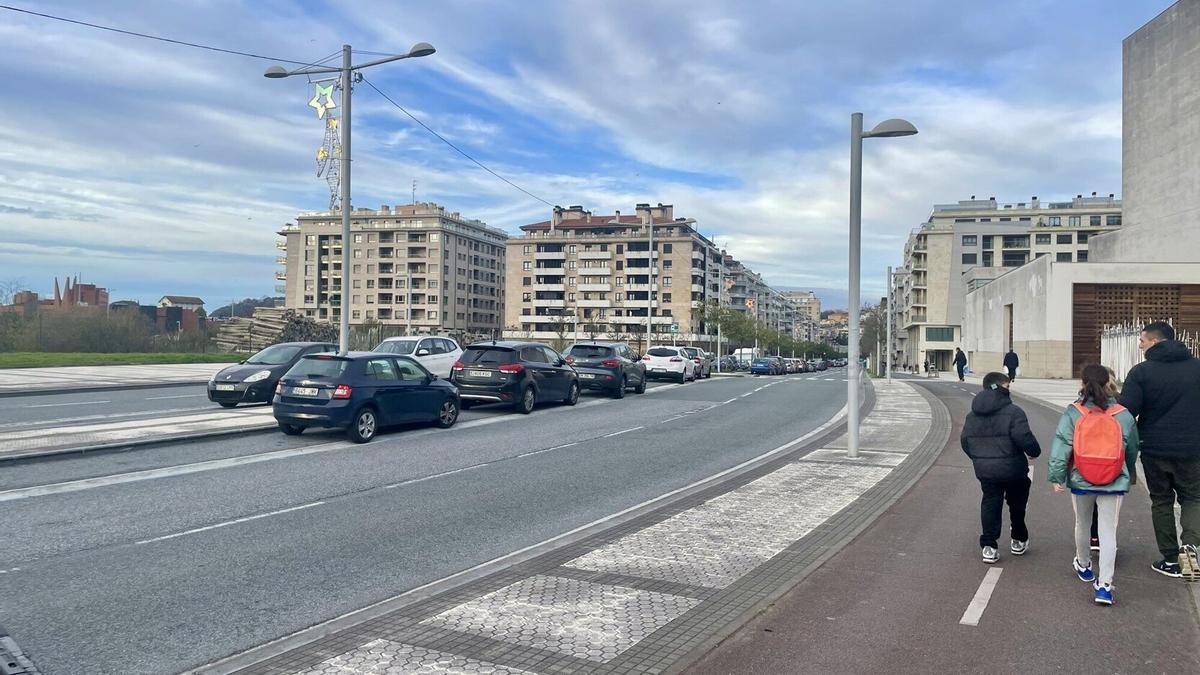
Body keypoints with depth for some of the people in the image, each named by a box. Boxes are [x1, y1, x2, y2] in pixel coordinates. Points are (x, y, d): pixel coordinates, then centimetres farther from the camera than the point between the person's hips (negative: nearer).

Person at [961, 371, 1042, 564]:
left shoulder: (973, 415, 5)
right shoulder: (1013, 412, -15)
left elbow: (964, 440, 8)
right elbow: (1024, 438, -20)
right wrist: (1035, 452, -1)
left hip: (984, 470, 4)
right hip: (1012, 469, -4)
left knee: (990, 504, 10)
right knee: (1017, 504, 18)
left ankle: (988, 546, 4)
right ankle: (1019, 541, 32)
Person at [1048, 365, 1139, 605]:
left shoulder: (1073, 413, -10)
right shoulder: (1123, 415, -5)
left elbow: (1060, 446, -15)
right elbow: (1132, 451, 9)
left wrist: (1057, 477, -10)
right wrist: (1131, 475, 26)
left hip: (1081, 482, 0)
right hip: (1113, 485, 0)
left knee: (1082, 525, 21)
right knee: (1108, 532, 4)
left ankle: (1084, 566, 42)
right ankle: (1104, 585, -2)